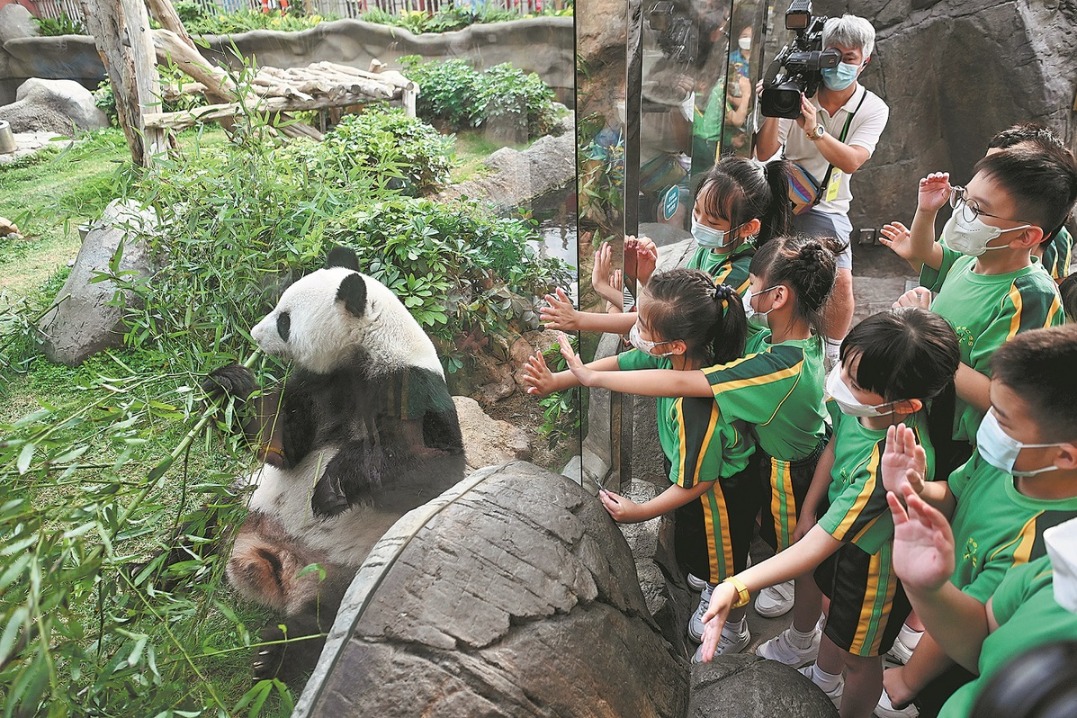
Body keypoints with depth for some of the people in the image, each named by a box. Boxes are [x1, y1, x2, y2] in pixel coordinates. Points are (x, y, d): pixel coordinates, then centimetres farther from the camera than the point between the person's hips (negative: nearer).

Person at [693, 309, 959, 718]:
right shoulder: (855, 402, -25)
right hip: (838, 516, 8)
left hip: (874, 557, -8)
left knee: (857, 655, 19)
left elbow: (816, 547, -40)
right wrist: (809, 509, 4)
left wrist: (736, 587, -46)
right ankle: (824, 683, 64)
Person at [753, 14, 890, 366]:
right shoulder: (797, 95, -6)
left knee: (841, 280, -17)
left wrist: (814, 129, -36)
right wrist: (773, 113, -28)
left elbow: (851, 161, -20)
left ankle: (832, 352, 6)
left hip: (827, 208, 0)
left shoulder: (873, 109, -3)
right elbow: (764, 153, -10)